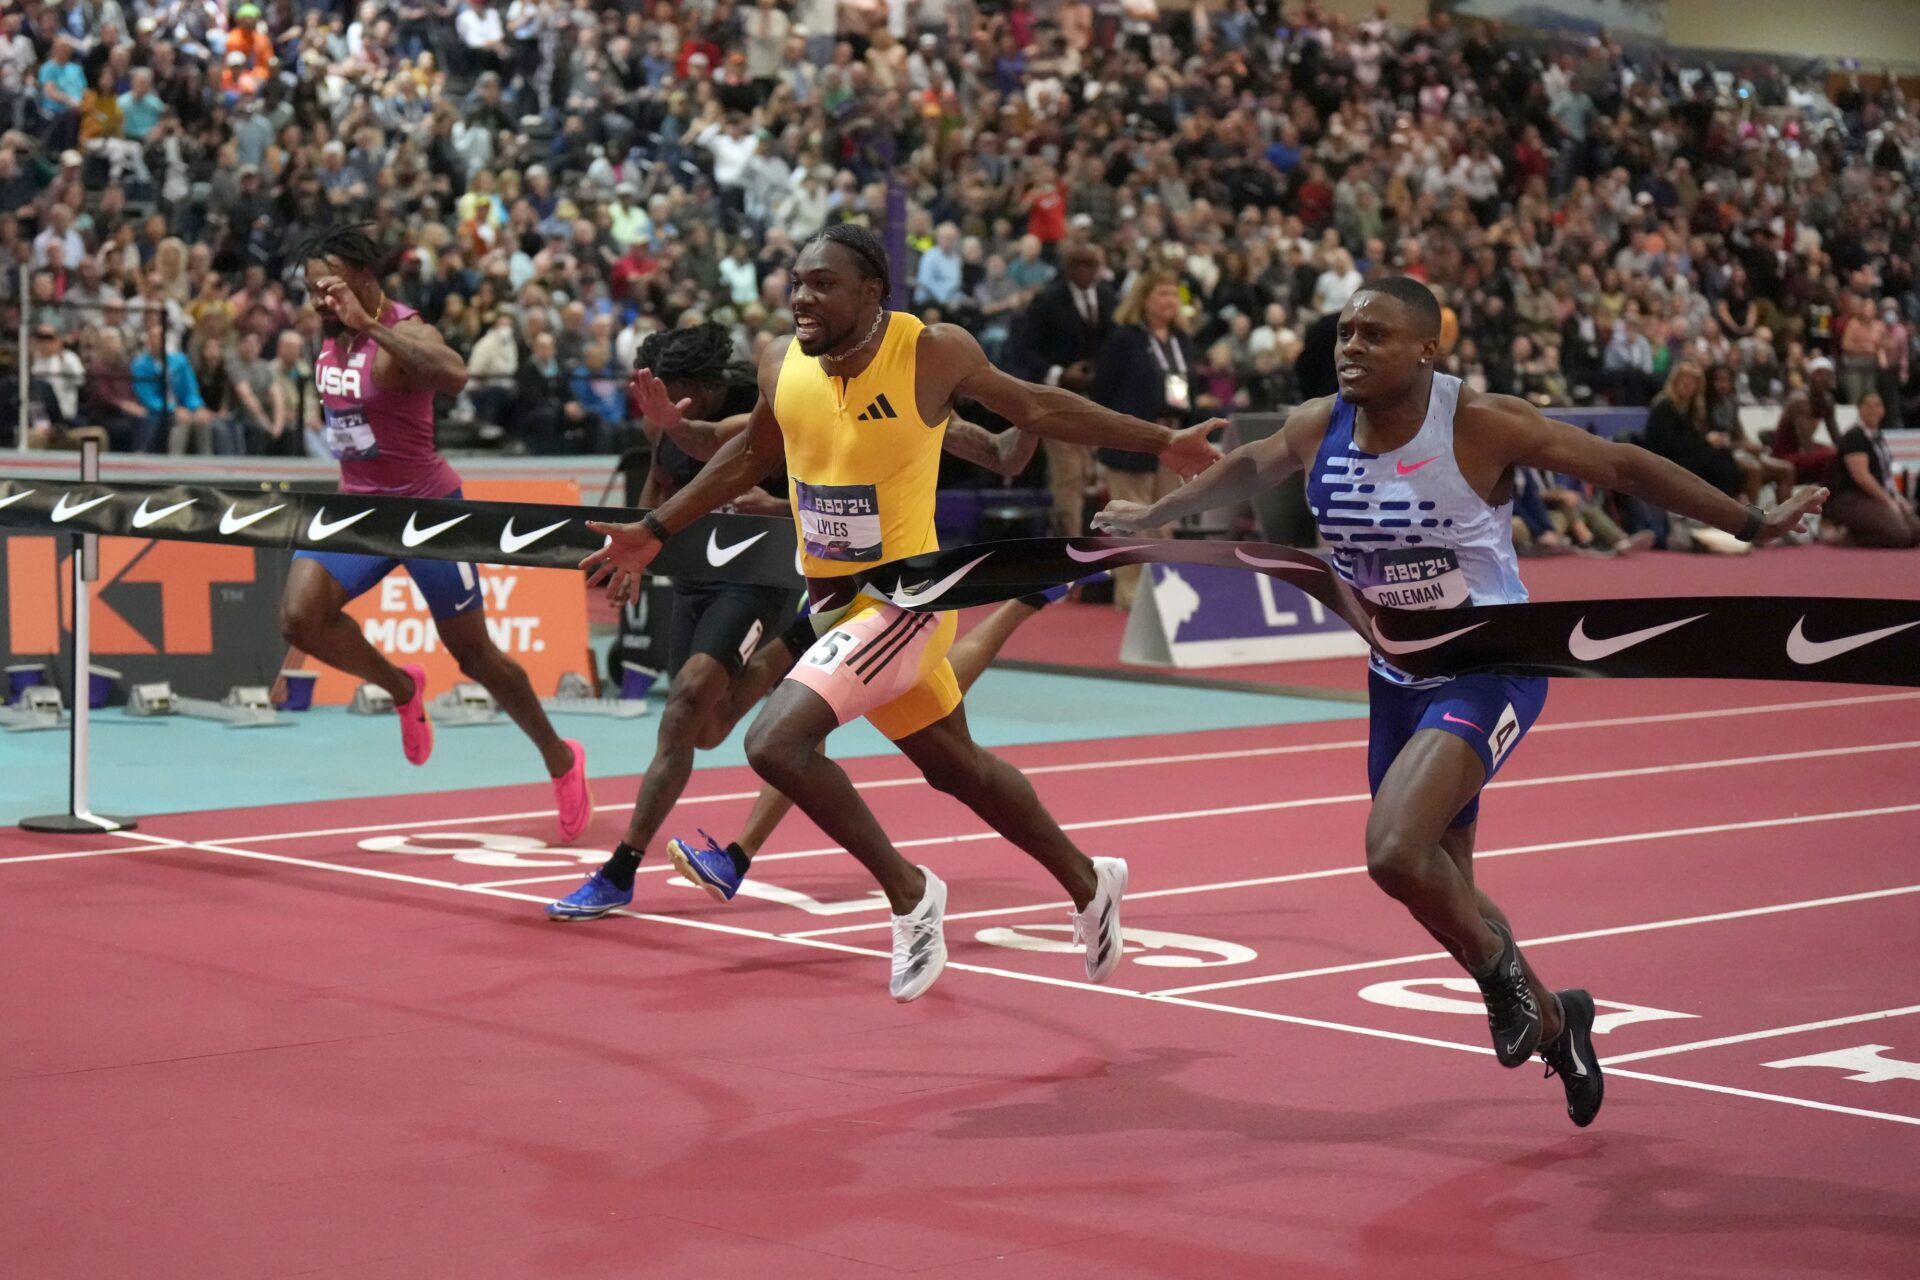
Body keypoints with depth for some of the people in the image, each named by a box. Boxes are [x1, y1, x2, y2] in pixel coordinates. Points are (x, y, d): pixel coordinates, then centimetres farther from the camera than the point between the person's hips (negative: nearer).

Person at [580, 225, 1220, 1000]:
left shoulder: (932, 353, -17)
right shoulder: (782, 364, -3)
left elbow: (1035, 408, -1)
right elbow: (749, 457, 16)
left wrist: (1160, 443, 3)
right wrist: (653, 532, 16)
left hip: (903, 598, -6)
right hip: (832, 599, 6)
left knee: (776, 741, -23)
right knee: (955, 767, 21)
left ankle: (910, 894, -5)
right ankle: (1088, 885, 43)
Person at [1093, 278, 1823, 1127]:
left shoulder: (1481, 425, -19)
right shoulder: (1318, 429, -5)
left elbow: (1622, 466, -13)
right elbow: (1247, 469, 18)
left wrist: (1753, 525, -12)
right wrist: (1153, 516, 28)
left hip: (1492, 668, -6)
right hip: (1398, 680, 6)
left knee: (1394, 850, -27)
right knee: (1440, 895, 16)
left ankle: (1498, 966, 2)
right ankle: (1552, 1022, 40)